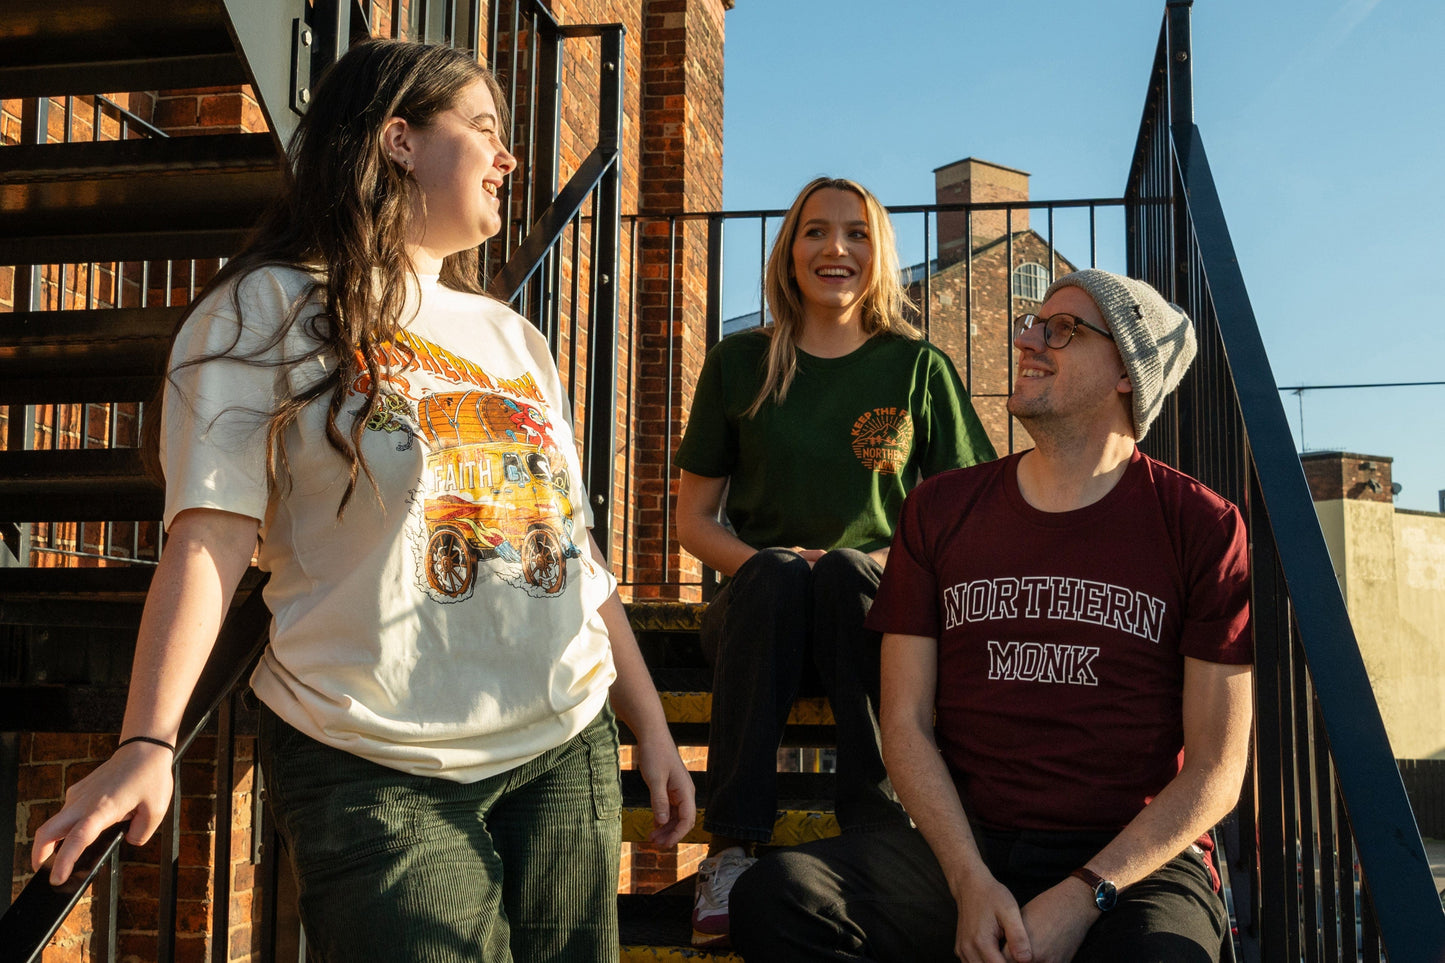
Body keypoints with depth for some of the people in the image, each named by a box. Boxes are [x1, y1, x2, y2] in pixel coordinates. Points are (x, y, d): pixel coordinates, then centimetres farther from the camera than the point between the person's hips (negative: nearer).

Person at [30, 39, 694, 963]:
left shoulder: (514, 338, 17)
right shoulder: (268, 313, 0)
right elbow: (212, 537, -10)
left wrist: (650, 723, 15)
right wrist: (149, 742, -22)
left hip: (567, 748, 6)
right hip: (377, 771, -5)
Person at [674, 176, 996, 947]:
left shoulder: (918, 369, 8)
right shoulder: (739, 364, 9)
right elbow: (693, 519, 10)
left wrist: (894, 563, -12)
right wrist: (761, 563, -10)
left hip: (877, 605, 0)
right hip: (757, 605, 1)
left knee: (846, 571, -34)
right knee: (776, 570, -33)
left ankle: (881, 841, -35)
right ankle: (732, 851, -36)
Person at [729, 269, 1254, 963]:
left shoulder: (1202, 528, 2)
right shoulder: (939, 510, 10)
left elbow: (1216, 767, -1)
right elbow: (908, 724, 6)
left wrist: (1081, 897, -13)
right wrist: (970, 883, -10)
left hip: (1136, 860, -3)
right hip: (964, 848, 3)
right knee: (773, 898, -25)